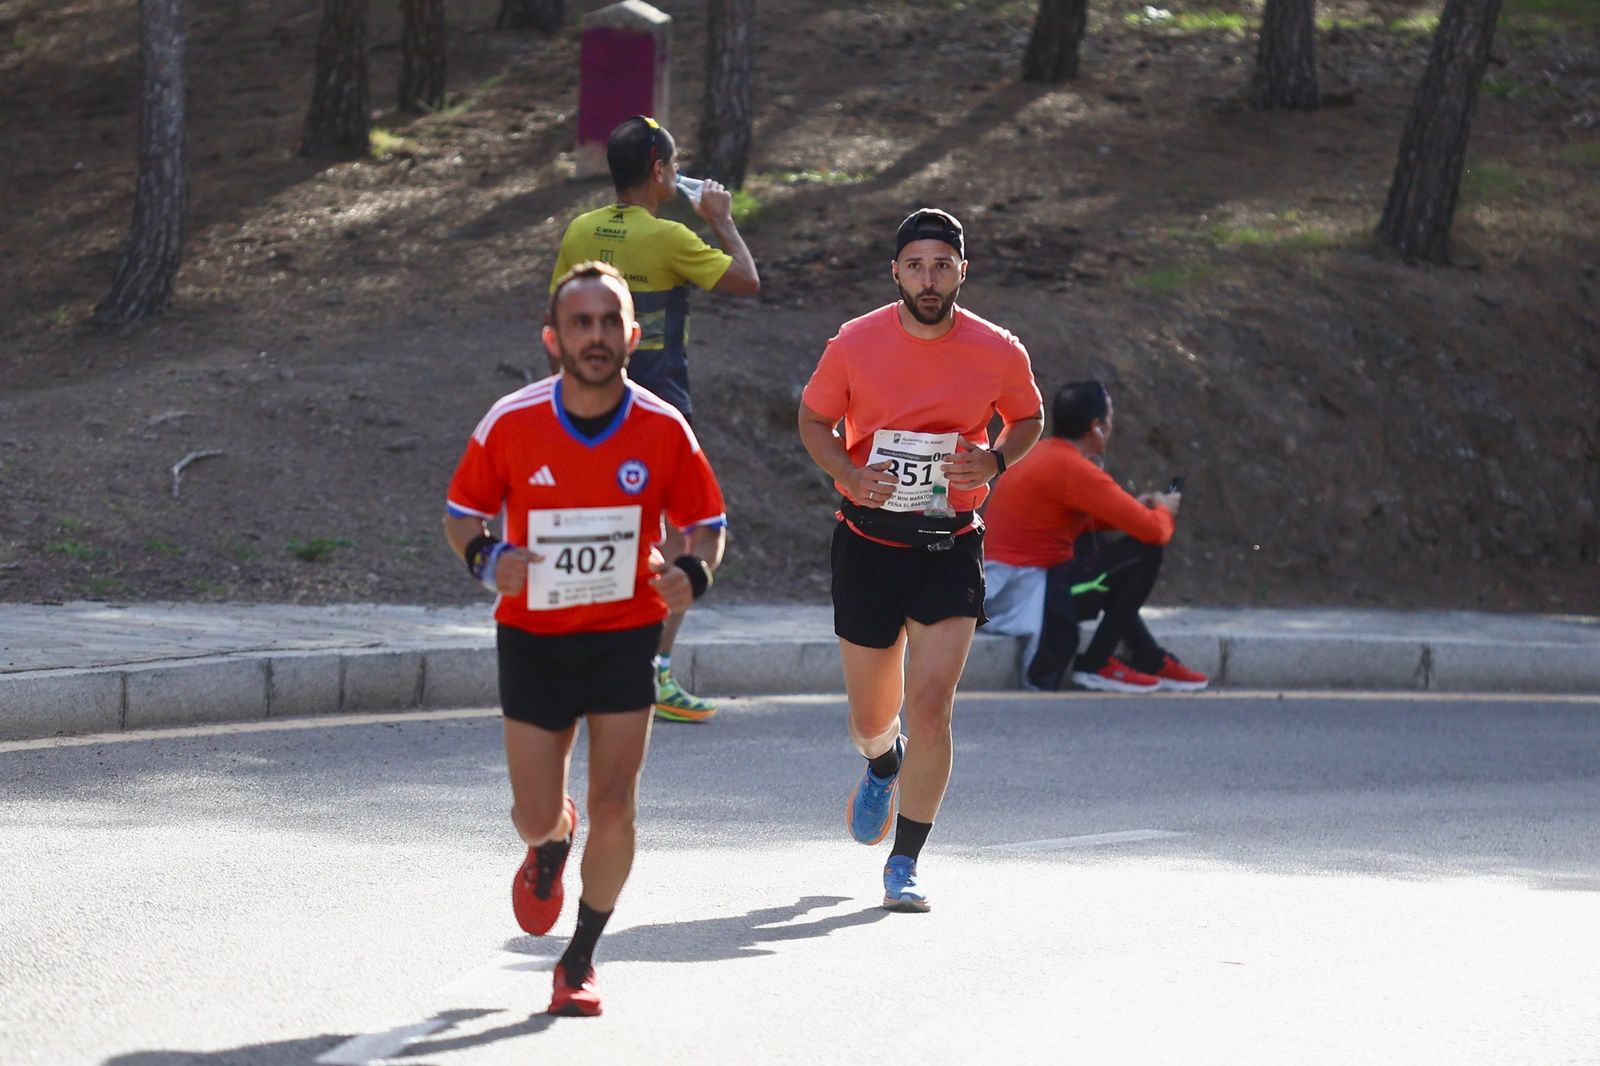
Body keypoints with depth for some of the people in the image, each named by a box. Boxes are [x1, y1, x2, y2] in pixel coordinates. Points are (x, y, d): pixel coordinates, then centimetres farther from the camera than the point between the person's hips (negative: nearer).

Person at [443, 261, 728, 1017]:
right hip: (532, 637, 0)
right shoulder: (510, 424, -10)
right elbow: (461, 513, 2)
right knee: (536, 817, 2)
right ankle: (552, 845, 42)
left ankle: (581, 961, 14)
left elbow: (707, 524, 3)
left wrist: (694, 572, -19)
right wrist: (483, 557, -20)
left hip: (625, 636, 0)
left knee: (613, 809, -7)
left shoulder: (664, 430, -9)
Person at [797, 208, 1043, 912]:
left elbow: (1028, 419, 13)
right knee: (871, 715, 12)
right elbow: (814, 418, 8)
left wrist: (996, 461, -9)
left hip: (950, 547, -1)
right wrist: (848, 473, -12)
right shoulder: (855, 344, -6)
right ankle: (883, 767, 51)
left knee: (931, 707, -15)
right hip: (869, 541, 1)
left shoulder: (999, 353, -5)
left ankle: (904, 865, -2)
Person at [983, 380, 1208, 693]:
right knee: (1143, 554, -8)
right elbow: (1153, 531, -16)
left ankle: (1149, 658, 27)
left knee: (1101, 548, 30)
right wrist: (1164, 511, 7)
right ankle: (1095, 664, 1)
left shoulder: (1042, 454, 12)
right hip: (1026, 598, -10)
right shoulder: (1074, 470, -17)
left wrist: (1136, 508, 17)